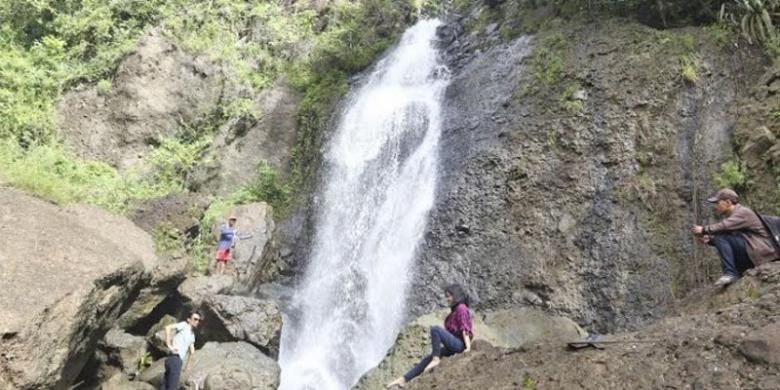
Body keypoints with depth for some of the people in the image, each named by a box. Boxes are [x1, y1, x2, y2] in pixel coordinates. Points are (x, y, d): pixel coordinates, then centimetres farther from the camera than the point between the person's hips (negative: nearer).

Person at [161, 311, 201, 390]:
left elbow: (192, 351, 32)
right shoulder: (184, 325, -1)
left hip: (178, 360, 9)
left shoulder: (192, 335, 22)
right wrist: (169, 346, -18)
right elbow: (168, 327, -17)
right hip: (175, 359, -9)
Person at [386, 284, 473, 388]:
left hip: (459, 344, -10)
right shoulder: (455, 309, 20)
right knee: (427, 359, 8)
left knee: (435, 329, -27)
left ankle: (436, 359, -24)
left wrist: (468, 346, -27)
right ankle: (404, 379, 9)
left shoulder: (461, 308, -8)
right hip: (454, 344, 10)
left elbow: (465, 329, -18)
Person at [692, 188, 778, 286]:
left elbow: (724, 226, -29)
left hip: (760, 252, -10)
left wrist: (704, 230, -20)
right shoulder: (731, 216, 17)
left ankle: (730, 273, -26)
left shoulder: (743, 212, -11)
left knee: (721, 237, -24)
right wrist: (709, 239, -9)